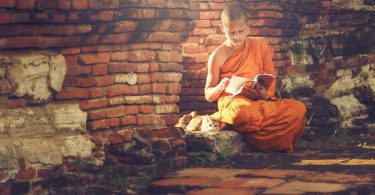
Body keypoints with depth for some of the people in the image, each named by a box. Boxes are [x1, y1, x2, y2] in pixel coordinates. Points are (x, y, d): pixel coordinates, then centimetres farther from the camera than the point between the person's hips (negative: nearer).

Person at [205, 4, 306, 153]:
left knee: (298, 108, -26)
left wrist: (266, 95, -9)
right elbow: (208, 95, 9)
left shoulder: (260, 47, 13)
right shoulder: (218, 56, 5)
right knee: (242, 112, -43)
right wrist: (219, 88, -15)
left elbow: (271, 80, 15)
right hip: (232, 102, -3)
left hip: (260, 101, 3)